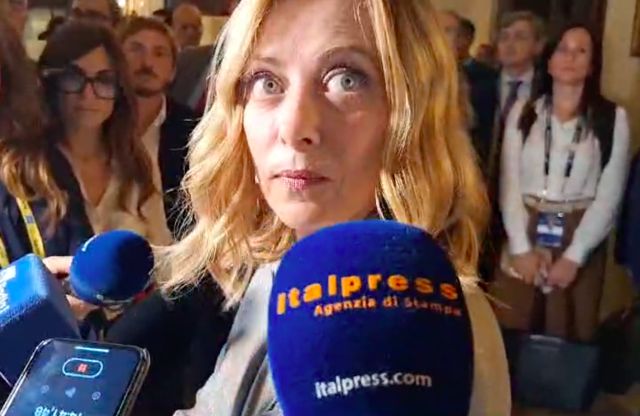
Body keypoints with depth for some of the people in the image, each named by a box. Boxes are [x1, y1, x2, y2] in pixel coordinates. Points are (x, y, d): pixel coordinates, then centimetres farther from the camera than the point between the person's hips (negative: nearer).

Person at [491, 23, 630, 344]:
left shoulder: (613, 119, -1)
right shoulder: (523, 112, 4)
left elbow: (609, 197, -4)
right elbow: (510, 185, 1)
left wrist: (574, 256, -10)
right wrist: (521, 247, -9)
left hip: (580, 242, -1)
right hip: (524, 237, 1)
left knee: (567, 339, 6)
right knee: (510, 336, 5)